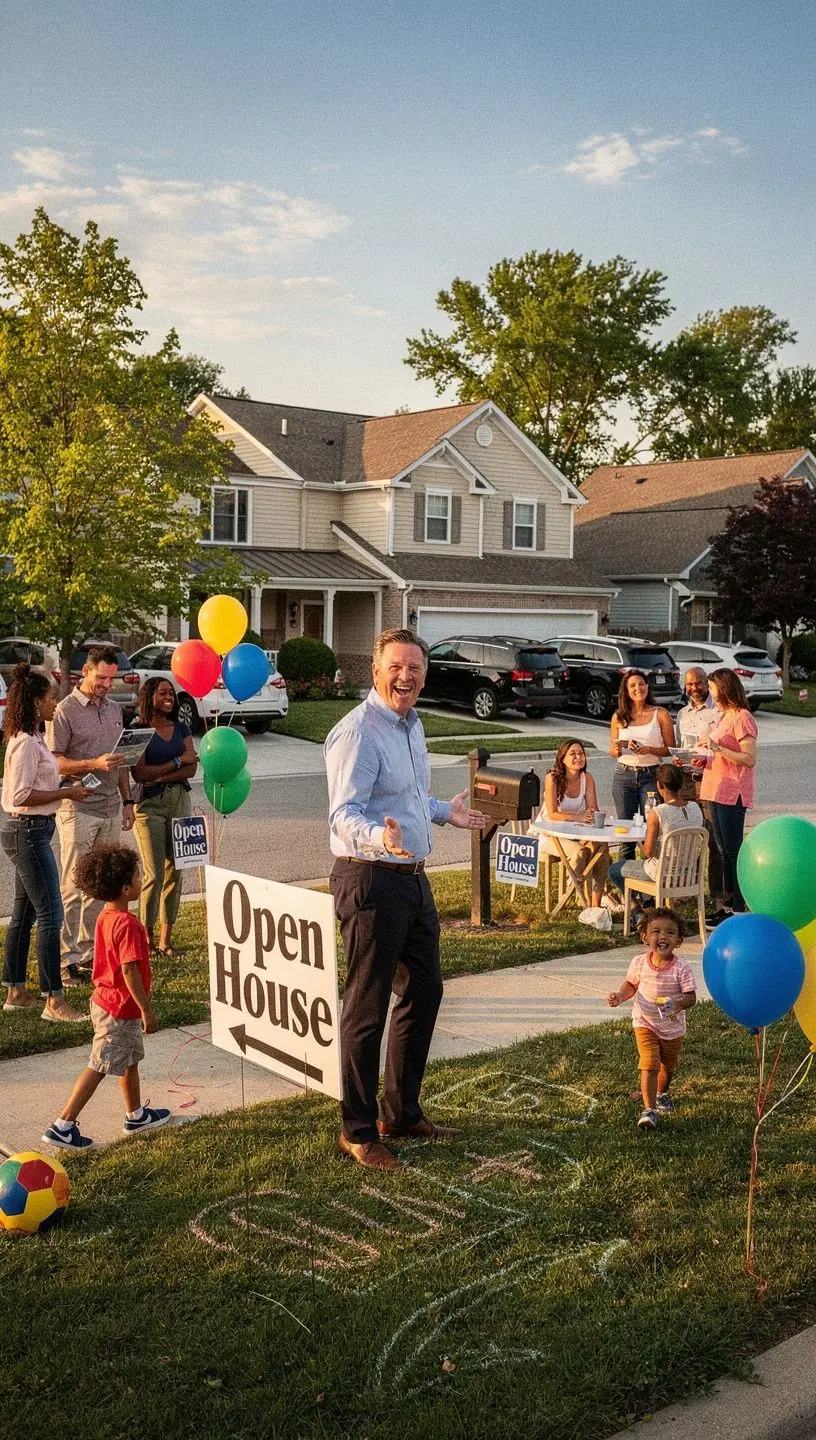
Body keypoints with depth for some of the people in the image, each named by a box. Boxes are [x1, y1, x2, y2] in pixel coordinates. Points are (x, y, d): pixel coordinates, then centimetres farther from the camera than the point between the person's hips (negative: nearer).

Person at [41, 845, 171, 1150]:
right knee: (99, 1067, -1)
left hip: (106, 998, 10)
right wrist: (147, 1009, -21)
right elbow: (129, 970, -28)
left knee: (130, 1059, 22)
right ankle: (63, 1126, 4)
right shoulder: (127, 924, -26)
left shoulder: (105, 917, 4)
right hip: (120, 1009, -10)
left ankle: (136, 1115, 37)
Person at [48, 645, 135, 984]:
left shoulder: (115, 709, 14)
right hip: (78, 810, -6)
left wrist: (127, 800, 16)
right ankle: (68, 959, 2)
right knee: (73, 888, -3)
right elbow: (55, 763, -11)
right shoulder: (65, 711, -7)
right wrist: (95, 764, -23)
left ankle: (90, 952, 18)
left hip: (111, 809, 7)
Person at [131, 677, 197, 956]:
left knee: (175, 871, 4)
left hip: (180, 801, 5)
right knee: (154, 874, -6)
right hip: (149, 804, -5)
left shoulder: (181, 729, 12)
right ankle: (147, 937, 5)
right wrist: (178, 761, -7)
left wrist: (160, 778, -13)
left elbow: (192, 768, 2)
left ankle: (166, 939, 11)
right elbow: (139, 773, -11)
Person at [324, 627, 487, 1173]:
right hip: (372, 880, -10)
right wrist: (380, 837, -44)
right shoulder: (358, 731, -18)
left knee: (425, 992, 18)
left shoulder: (412, 724, 11)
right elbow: (343, 816, -26)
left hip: (414, 878, 10)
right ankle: (358, 1132, 14)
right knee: (367, 1009, 0)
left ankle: (402, 1112, 33)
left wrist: (443, 811, 29)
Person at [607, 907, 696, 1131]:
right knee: (650, 1066, -13)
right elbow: (631, 985, 2)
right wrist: (620, 996, -17)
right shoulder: (639, 963, -14)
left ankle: (661, 1094, 50)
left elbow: (691, 997, -19)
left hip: (673, 1028, 1)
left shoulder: (681, 969, -21)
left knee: (668, 1067, 22)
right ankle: (649, 1110, -9)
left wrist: (679, 1005, -39)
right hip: (645, 1024, -1)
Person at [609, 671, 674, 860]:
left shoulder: (661, 714, 0)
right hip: (624, 775, 3)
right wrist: (617, 749, -8)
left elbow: (671, 749, 0)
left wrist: (649, 750, -16)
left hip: (651, 775, -2)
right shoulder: (619, 717, 7)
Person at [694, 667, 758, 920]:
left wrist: (717, 748, -23)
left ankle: (738, 909, -1)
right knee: (724, 851, 13)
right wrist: (706, 760, 8)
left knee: (733, 851, -6)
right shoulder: (724, 717, 17)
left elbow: (749, 759, -19)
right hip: (716, 791, 10)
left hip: (732, 794, -10)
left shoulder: (742, 718, -12)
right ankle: (726, 904, 20)